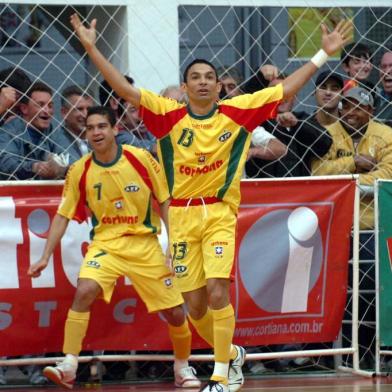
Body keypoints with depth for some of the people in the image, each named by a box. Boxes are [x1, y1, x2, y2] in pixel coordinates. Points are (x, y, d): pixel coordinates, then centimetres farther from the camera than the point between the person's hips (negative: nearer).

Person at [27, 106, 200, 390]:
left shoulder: (142, 159, -8)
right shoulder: (80, 171, -4)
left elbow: (165, 203, -1)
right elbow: (63, 215, 4)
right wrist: (45, 257, 0)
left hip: (145, 244, 0)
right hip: (106, 243, 0)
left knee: (175, 313, 0)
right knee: (84, 291, -28)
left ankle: (183, 367, 28)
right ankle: (68, 367, -25)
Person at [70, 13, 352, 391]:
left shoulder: (237, 112, 1)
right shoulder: (169, 115, 0)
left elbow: (286, 88, 4)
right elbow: (125, 90, -5)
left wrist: (324, 54, 1)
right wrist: (92, 48, -13)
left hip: (220, 213, -2)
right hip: (182, 215, 2)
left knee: (217, 293, -17)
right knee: (194, 304, 4)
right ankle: (231, 354, 31)